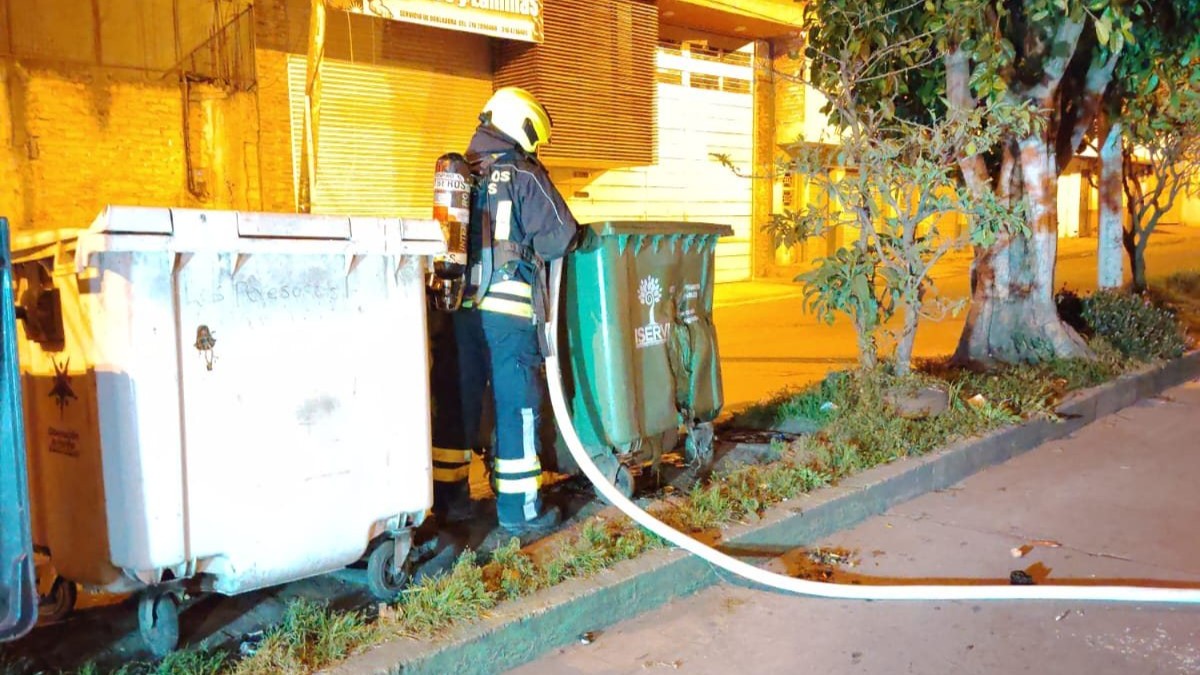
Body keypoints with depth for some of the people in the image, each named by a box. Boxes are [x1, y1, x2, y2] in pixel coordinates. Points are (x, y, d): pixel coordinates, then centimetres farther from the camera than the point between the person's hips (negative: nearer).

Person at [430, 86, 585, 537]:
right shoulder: (524, 176, -2)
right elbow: (562, 237, -7)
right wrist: (528, 248, 11)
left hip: (458, 307, 5)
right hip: (508, 309, -5)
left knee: (455, 400, 13)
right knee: (516, 405, 3)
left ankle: (448, 496, 23)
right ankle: (519, 507, 8)